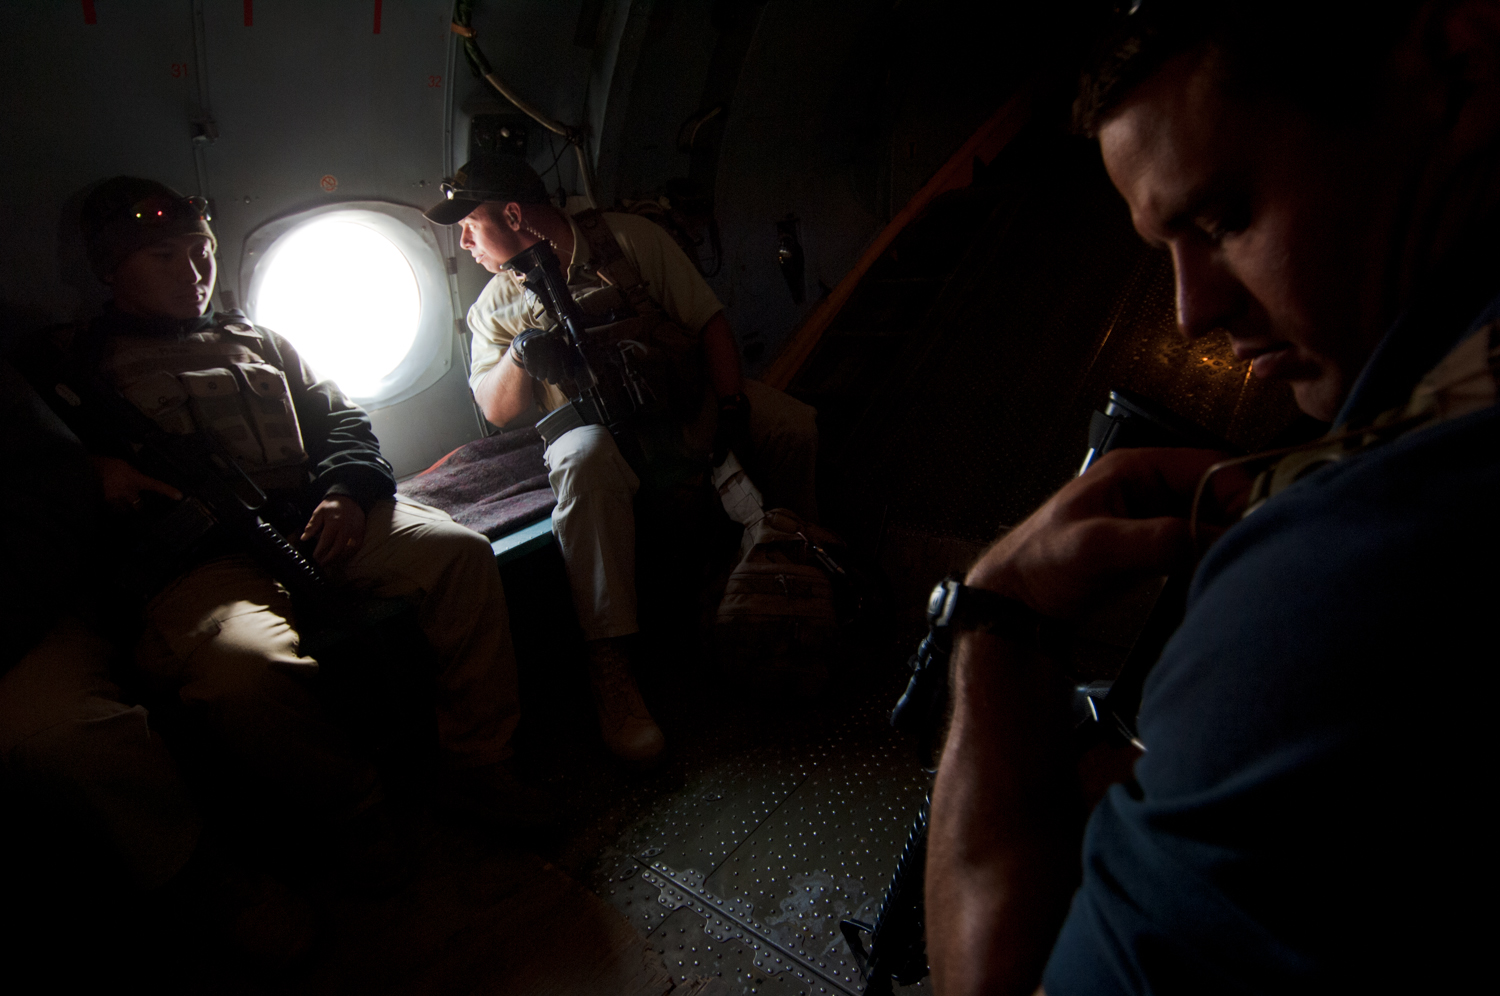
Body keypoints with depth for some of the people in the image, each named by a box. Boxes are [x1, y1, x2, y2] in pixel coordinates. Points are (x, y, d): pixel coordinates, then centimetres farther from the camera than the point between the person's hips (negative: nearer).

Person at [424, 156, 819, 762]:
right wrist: (523, 349, -19)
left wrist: (729, 403, -15)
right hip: (588, 420, -1)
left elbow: (708, 320, -2)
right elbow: (497, 410, 0)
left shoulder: (630, 238, 1)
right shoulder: (496, 305, 8)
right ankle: (608, 663, -36)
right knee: (587, 460, -38)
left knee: (793, 423, -19)